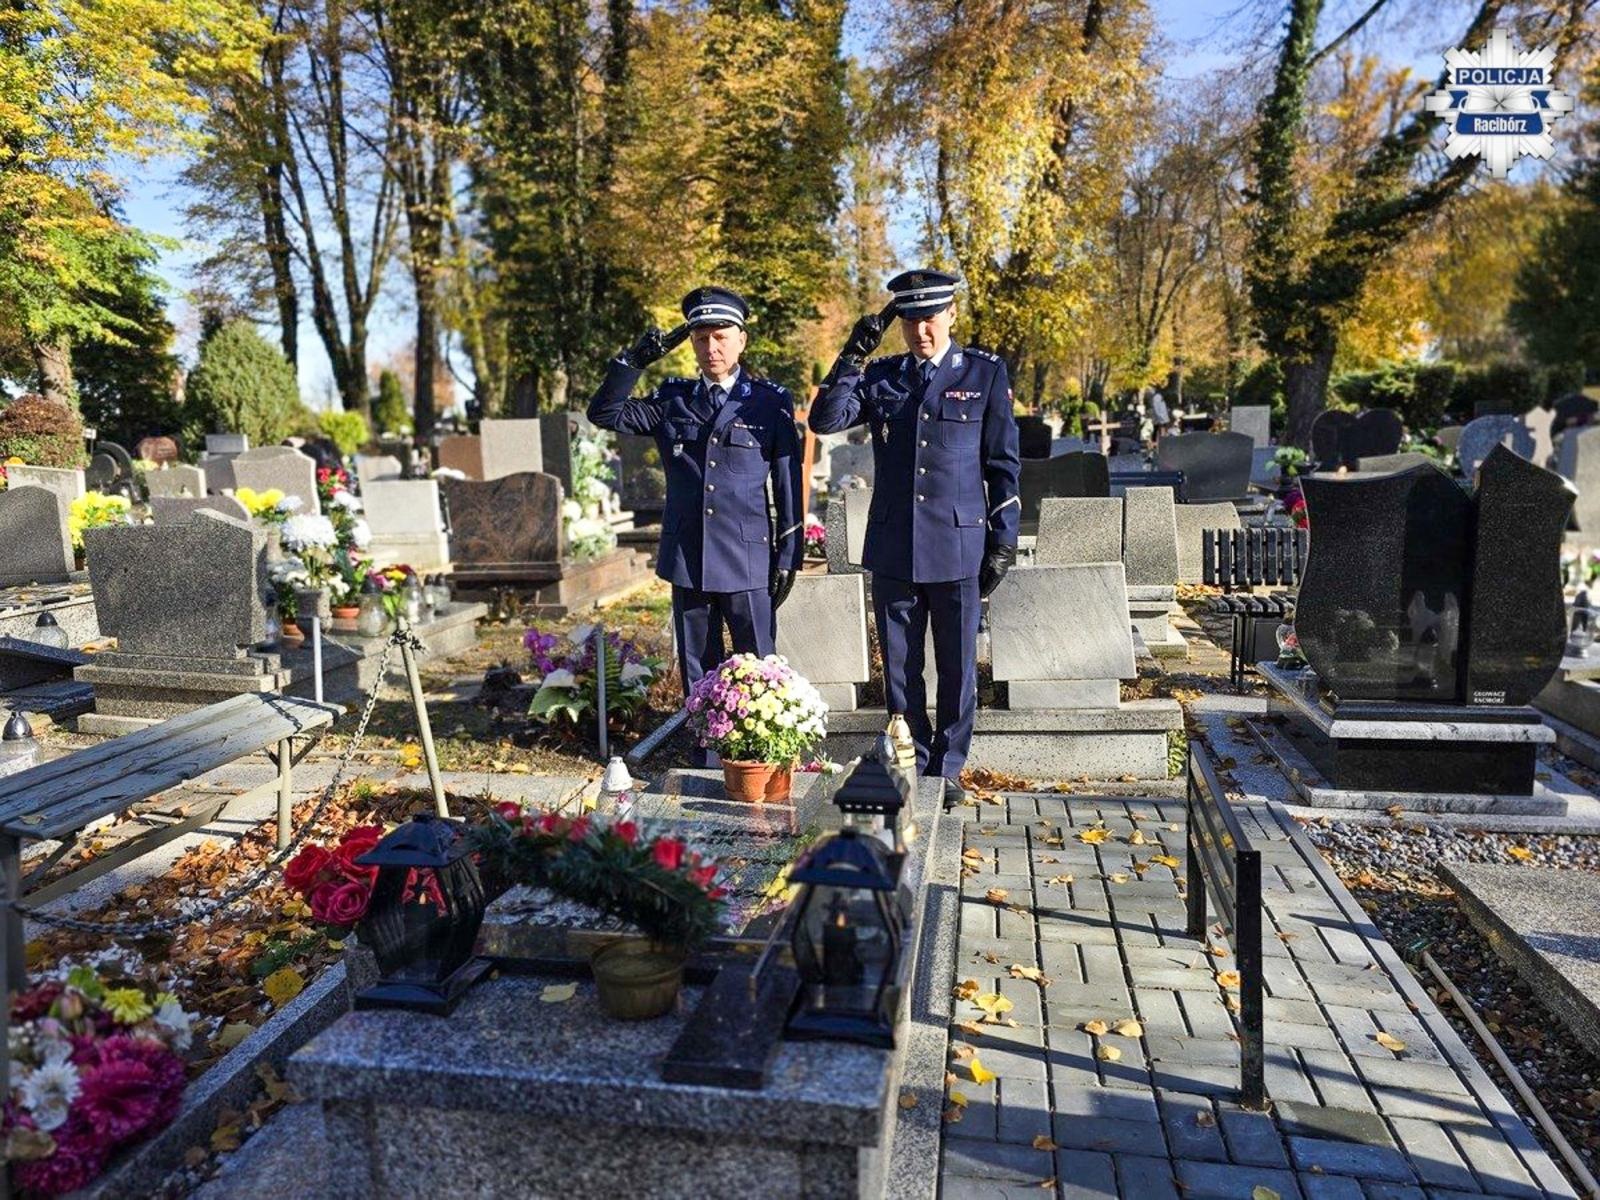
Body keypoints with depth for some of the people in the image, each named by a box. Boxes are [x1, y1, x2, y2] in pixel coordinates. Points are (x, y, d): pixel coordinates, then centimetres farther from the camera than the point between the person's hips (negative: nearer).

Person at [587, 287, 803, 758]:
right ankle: (705, 759, 23)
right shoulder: (672, 401, 9)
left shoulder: (770, 403, 0)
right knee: (698, 671, 12)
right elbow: (604, 413, 7)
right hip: (687, 559, 3)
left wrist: (788, 558, -1)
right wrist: (634, 361, -5)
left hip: (748, 560, -3)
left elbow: (788, 486, 1)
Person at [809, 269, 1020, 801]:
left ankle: (948, 768, 24)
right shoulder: (879, 376, 9)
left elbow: (1004, 463, 3)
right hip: (892, 548, 2)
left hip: (958, 547, -2)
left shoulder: (986, 373, 3)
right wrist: (852, 357, -11)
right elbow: (824, 421, -4)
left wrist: (1004, 540, -1)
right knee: (899, 667, 9)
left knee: (957, 667, 8)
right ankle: (910, 765, 25)